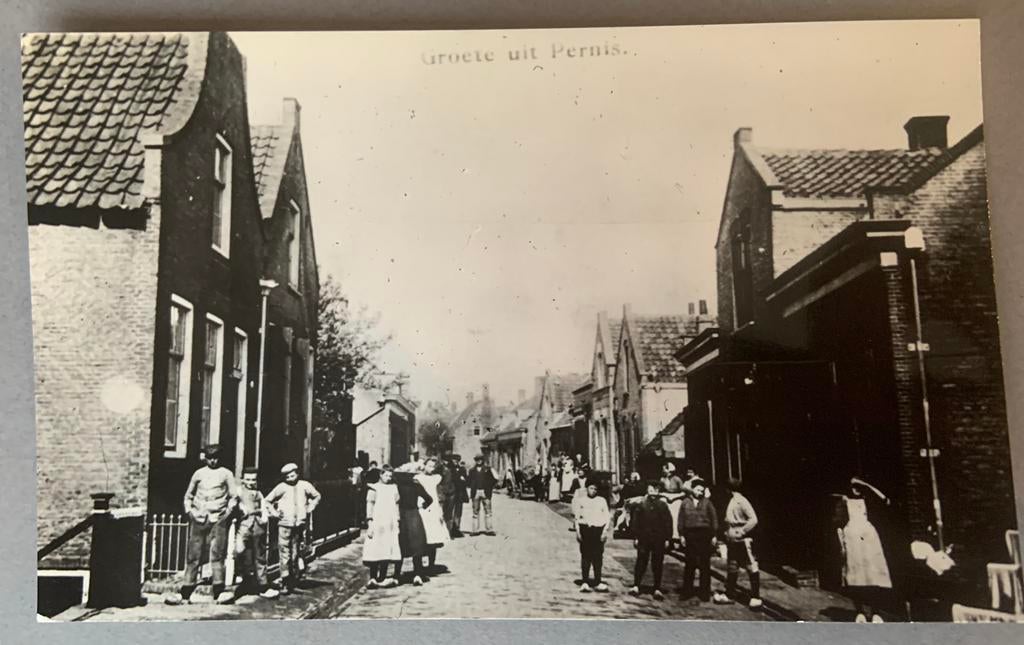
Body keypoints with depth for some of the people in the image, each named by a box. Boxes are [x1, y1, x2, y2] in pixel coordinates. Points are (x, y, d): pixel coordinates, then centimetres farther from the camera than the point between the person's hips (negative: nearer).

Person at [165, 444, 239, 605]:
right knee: (193, 556, 2)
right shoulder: (199, 474, 13)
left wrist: (228, 511, -4)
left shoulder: (226, 474, 8)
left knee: (217, 554, -7)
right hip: (199, 518, 2)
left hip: (218, 519, -2)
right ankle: (185, 594, 5)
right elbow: (188, 495, 20)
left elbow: (234, 496, 7)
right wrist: (189, 511, 7)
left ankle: (219, 592, -6)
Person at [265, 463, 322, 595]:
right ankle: (285, 582, -5)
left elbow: (317, 496, 20)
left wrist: (310, 508, 9)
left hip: (300, 524, 2)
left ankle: (293, 581, 21)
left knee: (295, 554, 10)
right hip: (285, 524, -2)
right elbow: (267, 501, 6)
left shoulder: (304, 486, 4)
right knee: (284, 553, -7)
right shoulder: (281, 487, -2)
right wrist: (275, 513, -3)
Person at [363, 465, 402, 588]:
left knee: (388, 551, 3)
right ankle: (373, 578, 0)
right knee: (375, 550, -6)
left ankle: (382, 578, 9)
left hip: (390, 525, 4)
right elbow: (369, 506, -3)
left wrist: (397, 522, 13)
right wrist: (370, 524, -9)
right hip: (377, 524, -4)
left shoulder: (393, 488, 13)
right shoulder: (374, 488, 1)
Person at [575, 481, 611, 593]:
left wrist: (605, 531, -4)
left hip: (598, 530, 0)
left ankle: (597, 582, 9)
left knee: (598, 557, 0)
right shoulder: (582, 501, 7)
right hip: (585, 529, 0)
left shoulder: (602, 501, 7)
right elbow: (577, 517, 8)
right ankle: (584, 582, 7)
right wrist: (578, 532, 0)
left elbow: (607, 517, 6)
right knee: (585, 556, 1)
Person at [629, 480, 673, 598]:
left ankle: (657, 589, 11)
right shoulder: (641, 504, 0)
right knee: (641, 563, 2)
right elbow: (635, 521, 1)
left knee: (657, 564, 5)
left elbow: (668, 522, 3)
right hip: (644, 538, -1)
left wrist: (667, 539, -1)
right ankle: (636, 586, 8)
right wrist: (635, 537, -3)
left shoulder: (663, 505, 2)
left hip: (659, 539, 1)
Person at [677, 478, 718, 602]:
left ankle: (704, 592, 10)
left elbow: (714, 518, 3)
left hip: (704, 535, -1)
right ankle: (687, 591, 15)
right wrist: (682, 535, 2)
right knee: (690, 564, 6)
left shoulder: (707, 502, 4)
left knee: (705, 565, 2)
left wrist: (714, 535, -1)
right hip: (690, 535, 1)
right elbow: (681, 520, 8)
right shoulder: (685, 503, 7)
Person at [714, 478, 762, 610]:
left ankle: (756, 597, 1)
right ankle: (729, 595, 23)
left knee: (752, 568, -3)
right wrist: (728, 533, 10)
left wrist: (742, 532, -19)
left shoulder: (742, 501, -13)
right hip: (732, 540, 9)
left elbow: (753, 519, -19)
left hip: (743, 540, -9)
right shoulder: (731, 502, 12)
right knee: (731, 568, 14)